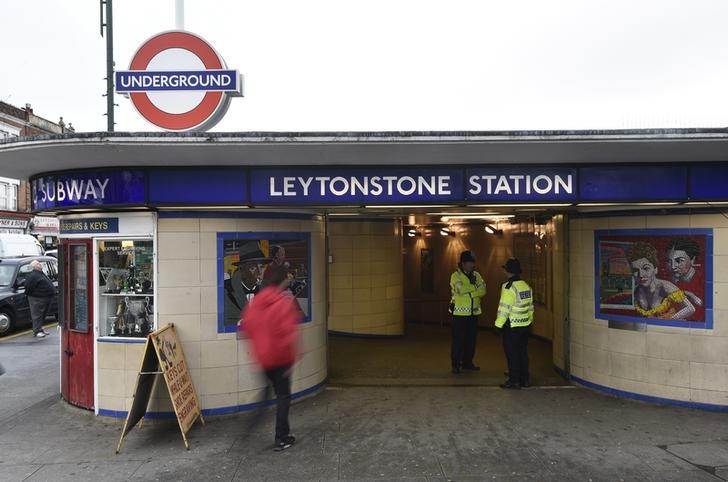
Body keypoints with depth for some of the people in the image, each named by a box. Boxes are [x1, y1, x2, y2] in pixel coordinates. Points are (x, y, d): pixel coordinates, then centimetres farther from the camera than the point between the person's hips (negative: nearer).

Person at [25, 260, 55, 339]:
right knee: (37, 315, -5)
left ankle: (40, 328, 28)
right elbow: (28, 286, -20)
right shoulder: (32, 276, -15)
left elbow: (48, 284, 24)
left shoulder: (41, 273, 17)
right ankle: (37, 331, 0)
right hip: (37, 299, -10)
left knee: (43, 315, 17)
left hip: (46, 298, 10)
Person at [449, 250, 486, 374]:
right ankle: (456, 364, 7)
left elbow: (483, 290, -5)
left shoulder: (476, 275, 8)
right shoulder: (456, 275, -7)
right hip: (460, 313, -5)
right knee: (458, 339, -2)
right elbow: (459, 289, -25)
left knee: (471, 339, 12)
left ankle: (467, 363, 24)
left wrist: (469, 292, -19)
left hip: (474, 312, 6)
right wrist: (474, 286, -12)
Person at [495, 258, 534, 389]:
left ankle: (514, 380, 6)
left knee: (512, 353, 1)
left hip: (512, 327, -8)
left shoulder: (509, 287, -16)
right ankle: (524, 379, 22)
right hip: (525, 325, 8)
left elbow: (504, 308, -18)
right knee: (523, 352, 15)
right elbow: (530, 306, 16)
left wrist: (499, 324, -11)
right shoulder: (526, 286, 9)